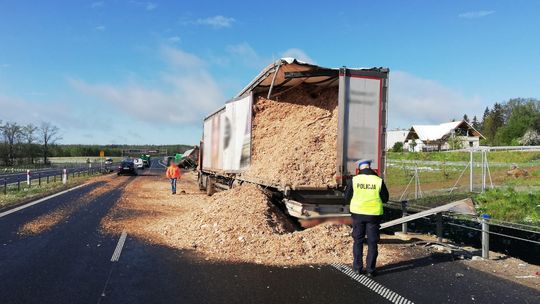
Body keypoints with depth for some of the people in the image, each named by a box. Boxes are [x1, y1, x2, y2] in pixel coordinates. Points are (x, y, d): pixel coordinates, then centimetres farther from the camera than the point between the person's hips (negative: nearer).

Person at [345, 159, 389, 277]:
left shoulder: (354, 180, -7)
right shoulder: (378, 181, -7)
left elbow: (347, 197, 1)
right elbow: (385, 199, 1)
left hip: (358, 214, 1)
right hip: (374, 214, -1)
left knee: (358, 241, 14)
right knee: (372, 243, 9)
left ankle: (357, 267, 18)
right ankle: (370, 269, 12)